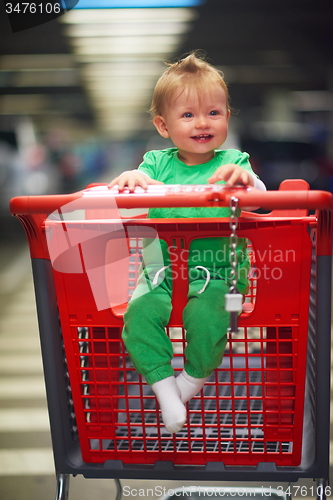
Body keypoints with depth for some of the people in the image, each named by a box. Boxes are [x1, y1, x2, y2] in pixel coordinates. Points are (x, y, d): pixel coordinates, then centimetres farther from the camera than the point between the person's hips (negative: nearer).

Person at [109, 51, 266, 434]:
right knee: (138, 314, -21)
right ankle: (164, 387, -4)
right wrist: (131, 179, -29)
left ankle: (194, 379, 3)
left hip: (218, 275, -2)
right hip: (164, 274, 2)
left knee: (205, 315, -28)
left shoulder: (233, 162, 2)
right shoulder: (157, 162, 7)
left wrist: (246, 180, -36)